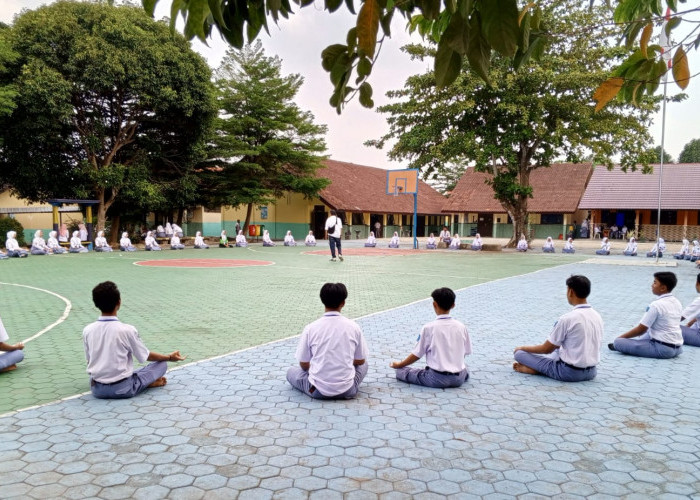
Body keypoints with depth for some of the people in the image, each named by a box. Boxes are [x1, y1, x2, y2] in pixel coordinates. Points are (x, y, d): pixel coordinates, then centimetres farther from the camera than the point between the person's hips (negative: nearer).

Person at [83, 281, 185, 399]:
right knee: (161, 364, 10)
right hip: (122, 389, -4)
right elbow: (145, 356, -3)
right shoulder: (127, 330, -16)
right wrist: (169, 357, 14)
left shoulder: (87, 330, -4)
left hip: (96, 389, 4)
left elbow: (89, 360, 9)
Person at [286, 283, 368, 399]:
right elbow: (360, 361, 5)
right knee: (363, 365, 30)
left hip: (317, 391, -1)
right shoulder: (353, 327, -7)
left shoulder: (310, 328, -9)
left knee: (291, 372, 27)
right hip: (347, 390, 1)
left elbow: (304, 365, 0)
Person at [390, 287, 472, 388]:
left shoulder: (428, 328, -8)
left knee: (400, 371, 12)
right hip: (458, 379, 2)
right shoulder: (461, 327, 1)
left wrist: (399, 365, 15)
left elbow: (417, 355, -2)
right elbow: (465, 353, 10)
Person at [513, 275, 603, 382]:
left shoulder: (567, 319, -19)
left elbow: (547, 349, -10)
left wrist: (522, 348, 7)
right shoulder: (598, 317, 3)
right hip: (591, 372, 7)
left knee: (519, 353, 1)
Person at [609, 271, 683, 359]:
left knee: (618, 342, -11)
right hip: (678, 348, 8)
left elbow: (641, 329, -11)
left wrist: (621, 337, 2)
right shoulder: (677, 303, 9)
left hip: (663, 349, -8)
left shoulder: (656, 305, -15)